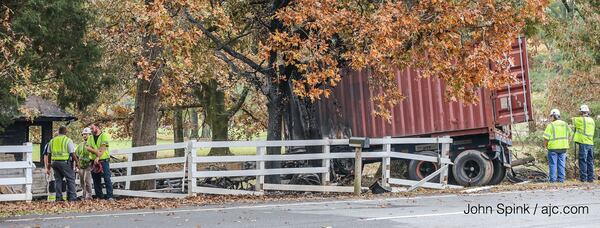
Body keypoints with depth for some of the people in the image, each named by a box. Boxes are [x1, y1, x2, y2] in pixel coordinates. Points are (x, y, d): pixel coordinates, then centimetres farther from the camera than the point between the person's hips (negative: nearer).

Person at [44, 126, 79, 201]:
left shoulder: (52, 140, 13)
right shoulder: (68, 140, -5)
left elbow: (48, 154, 16)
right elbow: (72, 153, -9)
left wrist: (48, 165, 23)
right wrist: (77, 162, 1)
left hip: (55, 162, 5)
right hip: (64, 162, -5)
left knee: (58, 179, 11)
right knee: (70, 179, 1)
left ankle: (58, 197, 8)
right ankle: (72, 197, -4)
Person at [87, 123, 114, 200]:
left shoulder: (104, 136, 0)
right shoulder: (90, 138, 16)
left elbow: (103, 148, -10)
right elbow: (88, 147, 1)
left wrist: (98, 157, -21)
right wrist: (96, 151, -17)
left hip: (103, 160, -5)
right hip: (94, 161, 5)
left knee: (107, 179, -10)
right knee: (96, 180, 6)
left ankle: (109, 196, -11)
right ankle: (99, 196, 12)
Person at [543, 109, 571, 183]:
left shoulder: (551, 125, -10)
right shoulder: (565, 124, 8)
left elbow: (546, 137, -12)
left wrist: (545, 145, 3)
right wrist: (567, 144, 19)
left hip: (553, 147, -5)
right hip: (563, 147, 5)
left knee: (553, 164, 2)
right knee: (561, 163, 10)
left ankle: (552, 178, 2)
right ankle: (561, 178, 9)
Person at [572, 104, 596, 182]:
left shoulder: (581, 119, -8)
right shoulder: (592, 120, 13)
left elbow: (572, 119, 6)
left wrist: (574, 118, 29)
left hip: (583, 143, -6)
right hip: (591, 143, 6)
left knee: (583, 161, -4)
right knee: (590, 161, 10)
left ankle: (583, 178, -6)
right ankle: (590, 178, 10)